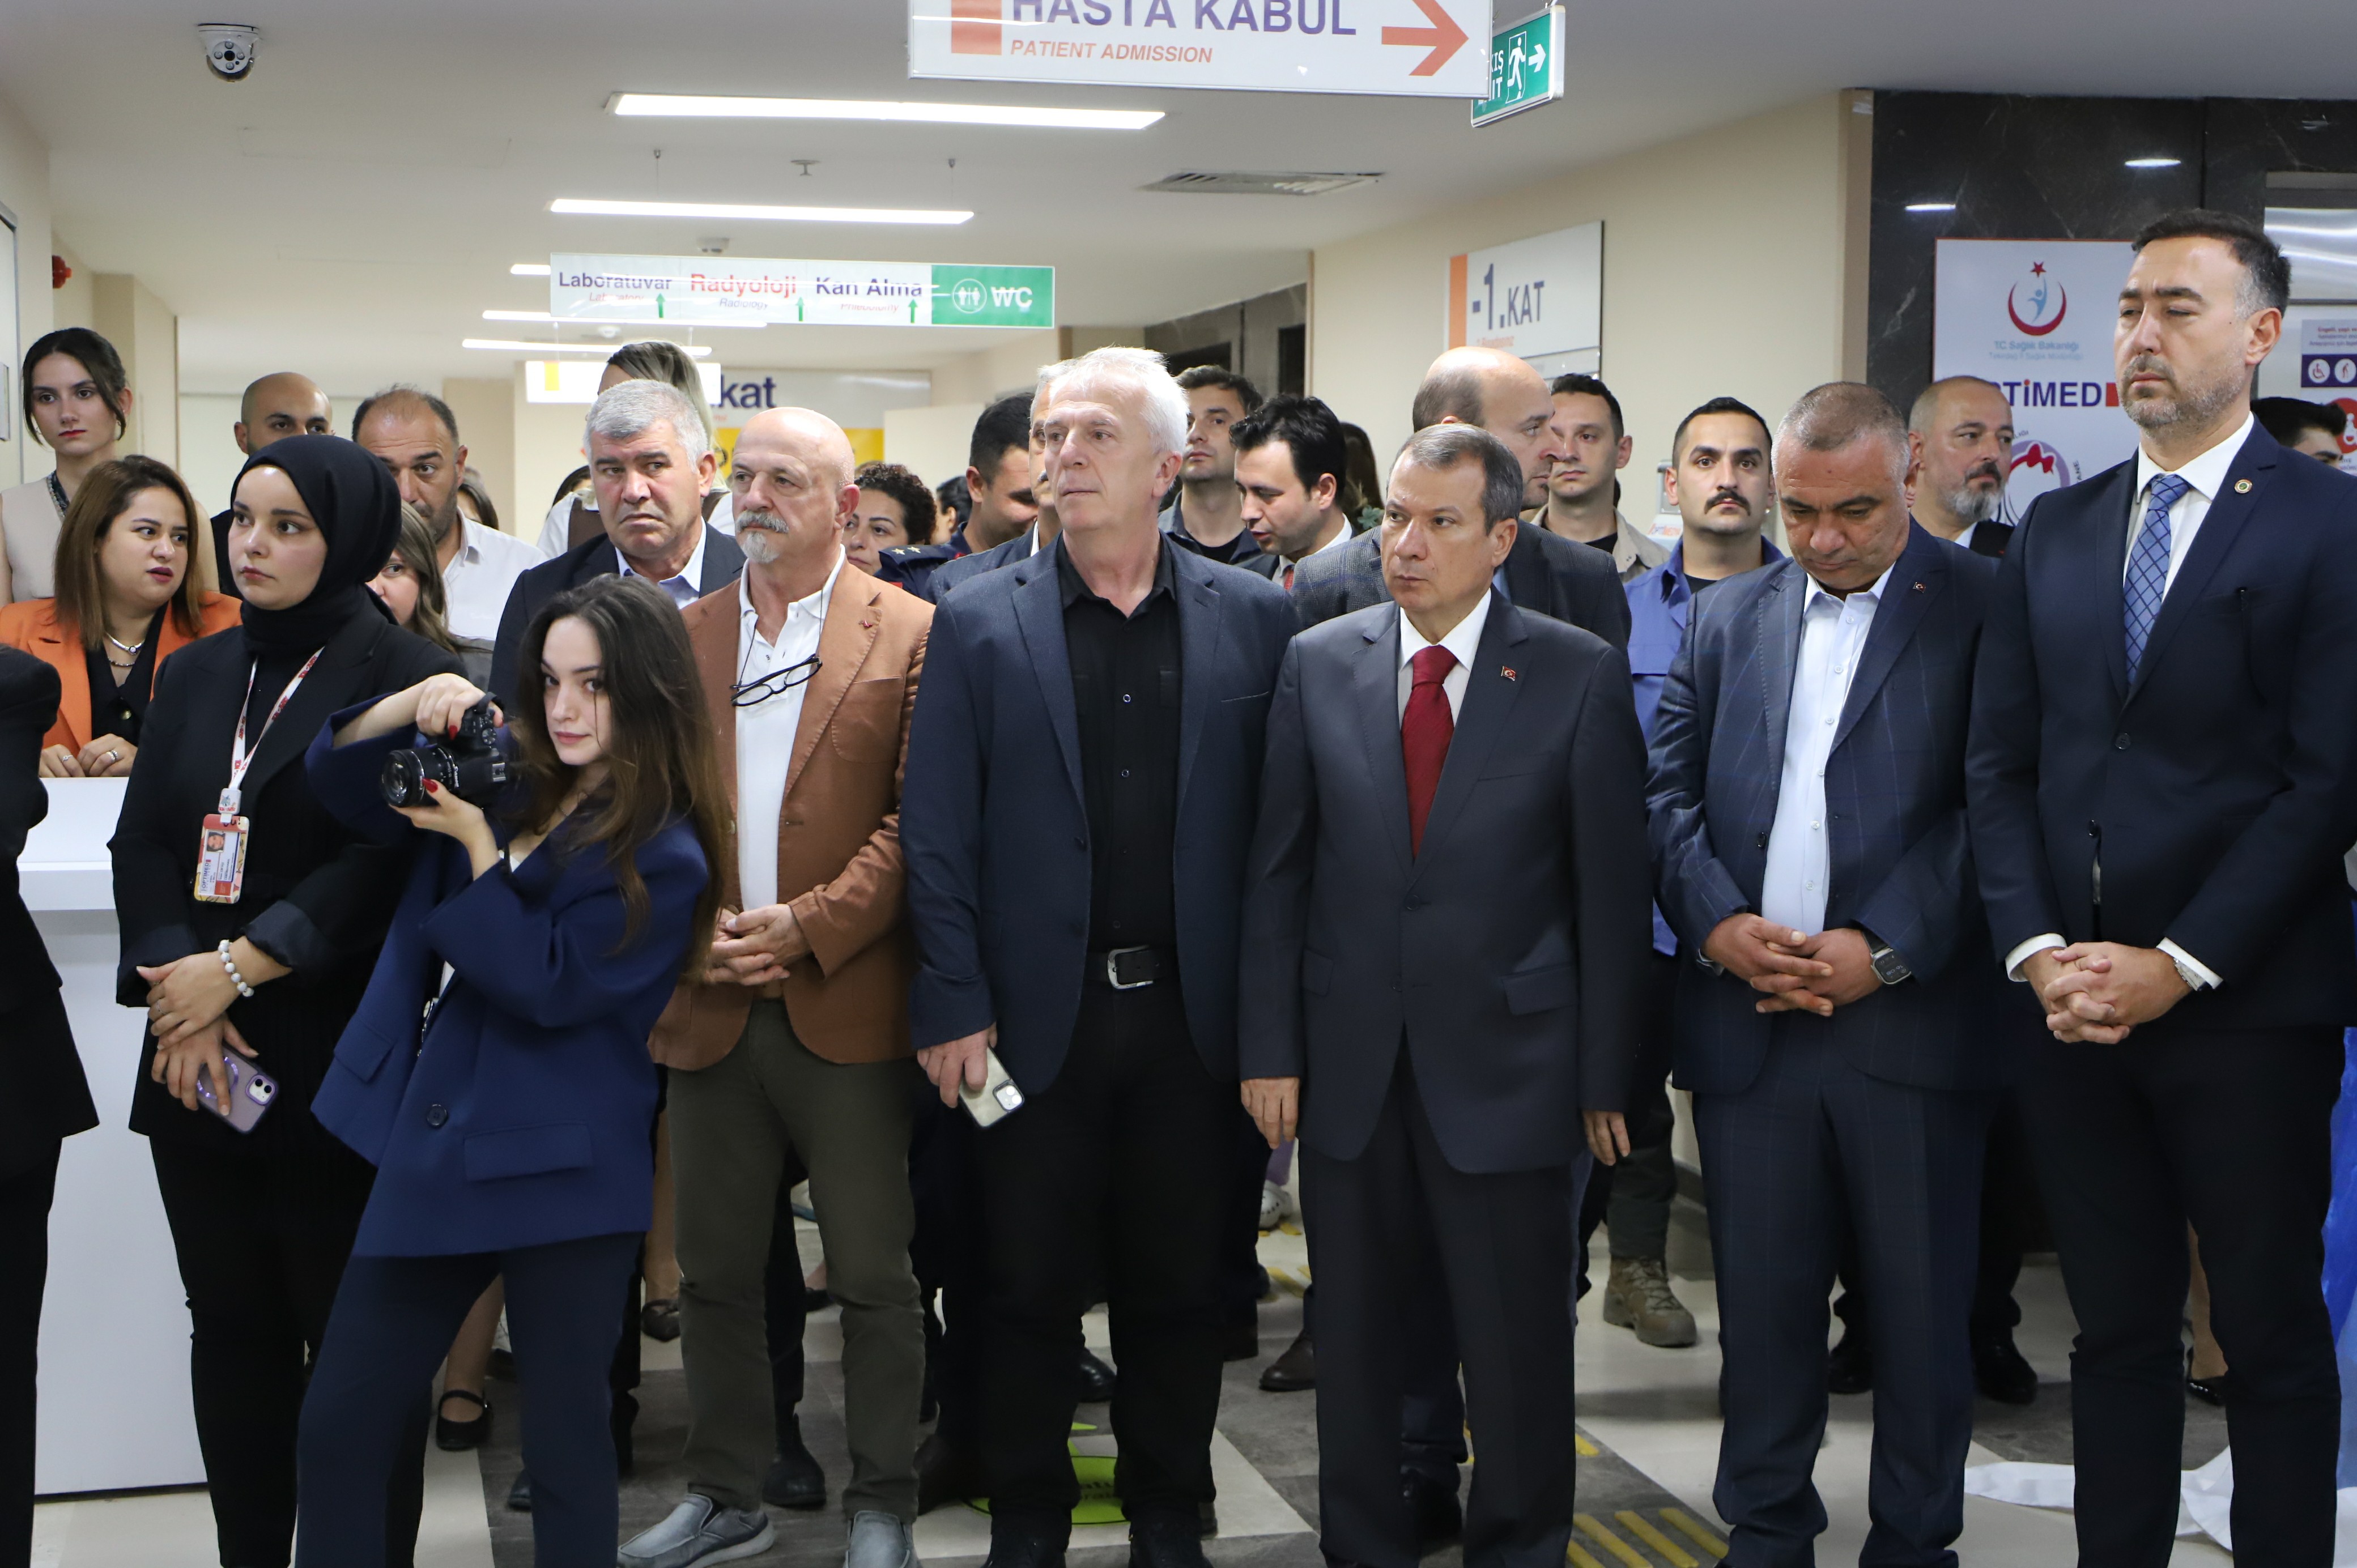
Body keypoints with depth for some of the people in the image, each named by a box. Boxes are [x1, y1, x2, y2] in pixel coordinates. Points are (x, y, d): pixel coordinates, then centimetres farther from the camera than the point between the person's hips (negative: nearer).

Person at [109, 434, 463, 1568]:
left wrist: (238, 970, -14)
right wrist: (174, 981, -8)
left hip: (337, 1053, -5)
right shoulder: (196, 677, 15)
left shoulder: (406, 679, -5)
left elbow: (392, 861, -13)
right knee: (232, 1324, 10)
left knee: (352, 1337, -1)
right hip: (199, 1059, 6)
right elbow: (141, 841, 8)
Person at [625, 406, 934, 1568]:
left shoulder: (909, 635, -1)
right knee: (714, 1273, 12)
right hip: (711, 1008, 4)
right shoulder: (678, 638, 11)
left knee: (874, 1277, 4)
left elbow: (921, 818, -7)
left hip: (850, 1006, -4)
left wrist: (811, 925, -16)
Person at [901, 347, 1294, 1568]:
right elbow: (936, 833, -2)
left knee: (1178, 1286, 12)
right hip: (1037, 1014, 0)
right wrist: (953, 1005, -8)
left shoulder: (1252, 619, 2)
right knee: (1032, 1287, 9)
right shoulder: (978, 622, 0)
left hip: (1192, 1015, 1)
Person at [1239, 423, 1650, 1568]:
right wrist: (1269, 1047, 0)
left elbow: (1611, 885, -2)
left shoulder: (1580, 675, -3)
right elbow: (1277, 871, 5)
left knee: (1518, 1344, 6)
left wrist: (1605, 1071, -4)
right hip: (1350, 1063, 2)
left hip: (1506, 1063, -2)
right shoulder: (1316, 664, 4)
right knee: (1354, 1339, 13)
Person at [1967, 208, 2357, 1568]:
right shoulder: (2056, 531, 11)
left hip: (2247, 1010, -4)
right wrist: (2037, 948, -4)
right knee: (2119, 1329, 13)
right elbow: (2001, 764, 9)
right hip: (2075, 1002, 5)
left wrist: (2176, 965, -14)